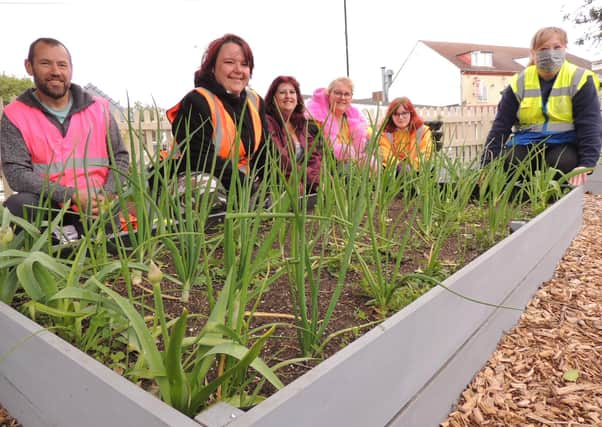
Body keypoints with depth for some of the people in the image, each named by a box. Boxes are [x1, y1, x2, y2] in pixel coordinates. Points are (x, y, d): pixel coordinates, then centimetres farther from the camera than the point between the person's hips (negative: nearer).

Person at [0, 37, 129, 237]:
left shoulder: (98, 108, 6)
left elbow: (120, 156, 6)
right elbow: (16, 172, -10)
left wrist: (106, 195, -12)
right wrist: (72, 196, -21)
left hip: (97, 208, 1)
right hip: (48, 207, 0)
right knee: (18, 206, -31)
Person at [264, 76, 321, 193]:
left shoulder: (304, 125, 19)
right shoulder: (267, 123, -3)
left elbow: (315, 158, 11)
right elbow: (281, 163, -13)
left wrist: (319, 180, -10)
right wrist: (312, 176, -15)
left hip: (310, 184, 6)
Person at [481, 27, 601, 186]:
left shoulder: (579, 80, -5)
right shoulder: (519, 82, 0)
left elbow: (589, 124, -10)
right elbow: (501, 124, -3)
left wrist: (586, 163, -25)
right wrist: (488, 164, -13)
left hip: (565, 143, -1)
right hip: (527, 143, 2)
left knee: (564, 163, -32)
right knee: (508, 163, -27)